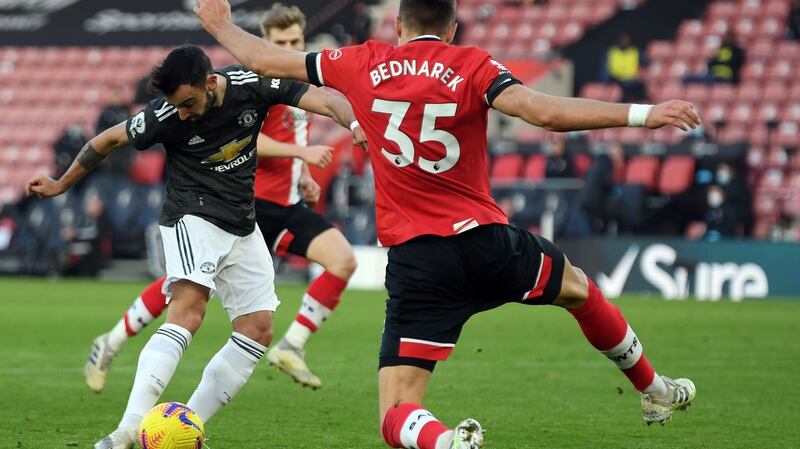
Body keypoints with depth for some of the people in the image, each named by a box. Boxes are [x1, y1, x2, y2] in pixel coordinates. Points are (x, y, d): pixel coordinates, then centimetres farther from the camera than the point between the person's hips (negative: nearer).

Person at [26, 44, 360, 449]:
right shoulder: (166, 115, -18)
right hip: (193, 217, -6)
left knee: (258, 330, 1)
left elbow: (323, 100, -11)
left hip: (242, 225, 6)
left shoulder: (252, 86, -13)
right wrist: (61, 185, 9)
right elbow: (110, 139, -3)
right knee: (188, 312, -27)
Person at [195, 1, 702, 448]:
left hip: (415, 262, 0)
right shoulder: (471, 66, -3)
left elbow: (266, 61, 14)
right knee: (579, 288, 34)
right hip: (486, 242, 1)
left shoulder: (363, 65, 4)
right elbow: (545, 112, -19)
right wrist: (643, 114, -18)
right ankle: (655, 392, 50)